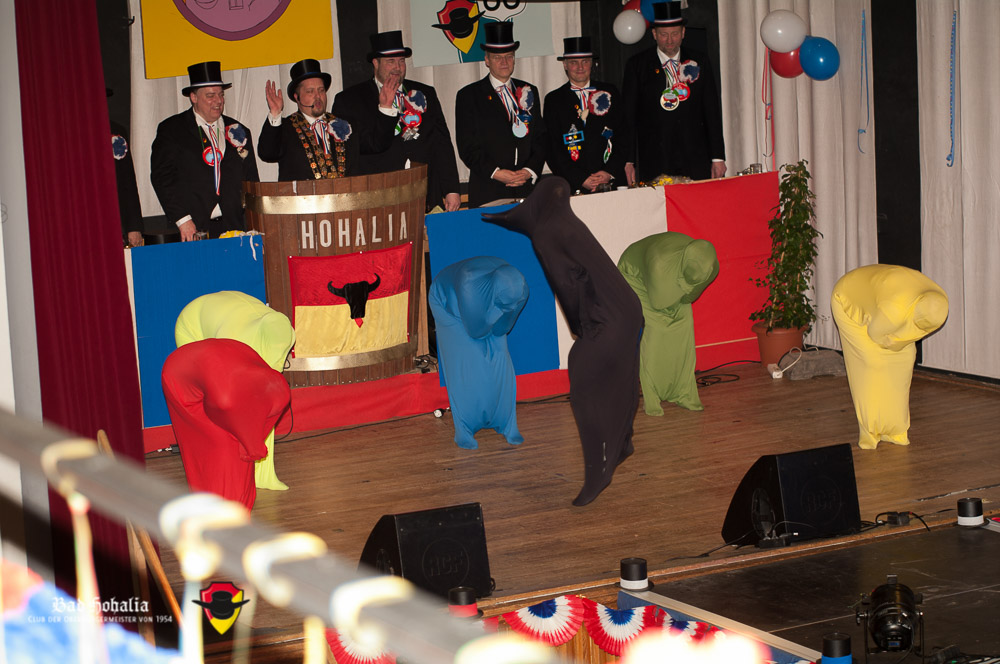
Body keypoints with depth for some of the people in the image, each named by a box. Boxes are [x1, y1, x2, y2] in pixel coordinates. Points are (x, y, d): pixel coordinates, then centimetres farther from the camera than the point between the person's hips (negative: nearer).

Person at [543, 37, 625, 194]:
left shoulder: (610, 93, 13)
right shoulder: (553, 100, 8)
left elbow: (621, 136, 10)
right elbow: (554, 150, 1)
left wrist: (610, 172, -5)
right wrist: (581, 179, -10)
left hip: (612, 180, 1)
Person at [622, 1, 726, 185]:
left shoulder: (699, 63, 12)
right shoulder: (637, 65, 5)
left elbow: (713, 113, 12)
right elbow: (628, 116, 4)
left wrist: (718, 157, 6)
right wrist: (628, 161, -4)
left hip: (695, 160, 2)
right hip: (653, 161, -2)